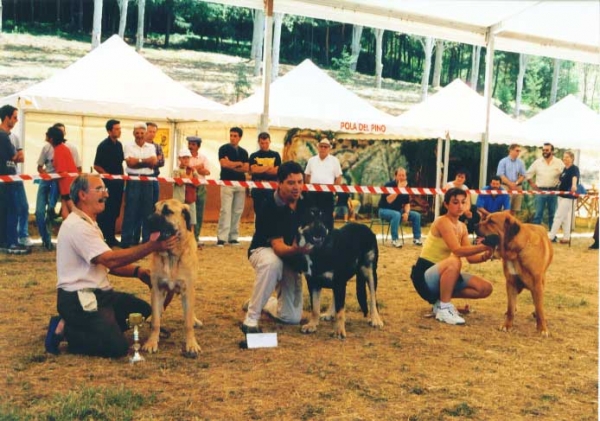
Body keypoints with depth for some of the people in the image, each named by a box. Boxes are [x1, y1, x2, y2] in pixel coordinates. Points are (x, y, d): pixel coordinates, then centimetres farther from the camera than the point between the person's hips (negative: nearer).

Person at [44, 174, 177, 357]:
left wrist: (137, 271, -1)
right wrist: (151, 246, -29)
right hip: (78, 300, -10)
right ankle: (64, 330, -4)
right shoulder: (77, 226, -19)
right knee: (117, 346, -19)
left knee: (143, 309, 14)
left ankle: (97, 327, 9)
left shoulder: (88, 223, 14)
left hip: (99, 293, 10)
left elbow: (107, 262, 14)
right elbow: (110, 259, -28)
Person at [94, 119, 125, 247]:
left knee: (115, 211, 10)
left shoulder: (119, 145, 10)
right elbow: (96, 166, -11)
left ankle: (111, 237, 18)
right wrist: (108, 175, -16)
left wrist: (121, 176, 9)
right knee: (105, 211, -3)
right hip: (107, 182, -7)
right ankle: (101, 237, 3)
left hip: (118, 182, 7)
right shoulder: (103, 145, -10)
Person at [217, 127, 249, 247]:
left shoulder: (243, 152, 15)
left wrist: (232, 165, -8)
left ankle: (233, 237, 8)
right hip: (227, 183, -5)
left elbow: (246, 168, 4)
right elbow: (224, 164, -12)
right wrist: (239, 163, -2)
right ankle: (221, 238, -11)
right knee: (225, 210, -10)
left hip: (241, 183, 5)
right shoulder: (224, 149, 2)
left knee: (237, 211, 3)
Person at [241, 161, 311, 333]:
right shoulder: (270, 208, -27)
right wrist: (297, 250, -54)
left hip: (290, 256, 5)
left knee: (292, 317, 1)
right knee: (272, 262, -45)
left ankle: (265, 302, 35)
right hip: (263, 251, -5)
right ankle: (251, 319, -33)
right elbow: (278, 247, -32)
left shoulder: (305, 203, -9)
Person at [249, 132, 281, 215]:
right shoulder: (254, 156, 9)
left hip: (272, 187, 0)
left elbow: (277, 171, -3)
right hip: (257, 187, 0)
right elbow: (253, 170, -7)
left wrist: (260, 169, -7)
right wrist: (269, 167, -7)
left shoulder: (275, 155, 9)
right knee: (258, 211, 4)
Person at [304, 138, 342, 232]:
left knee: (327, 216, -1)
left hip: (327, 192, -2)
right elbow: (307, 175, 15)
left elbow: (338, 177, 4)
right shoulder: (311, 160, 10)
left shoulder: (334, 160, 3)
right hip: (313, 192, 2)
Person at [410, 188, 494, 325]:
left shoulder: (462, 227, 8)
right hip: (425, 275, -8)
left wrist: (484, 256, -22)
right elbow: (457, 250, -32)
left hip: (444, 275, 8)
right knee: (454, 261, -39)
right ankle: (443, 308, -22)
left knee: (485, 288, -4)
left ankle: (442, 298, 7)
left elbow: (470, 257, -1)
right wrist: (482, 247, -44)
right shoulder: (442, 222, -18)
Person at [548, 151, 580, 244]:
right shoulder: (564, 169, 12)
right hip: (561, 195, 8)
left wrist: (574, 185, -53)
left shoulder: (574, 168, -13)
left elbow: (575, 177, -34)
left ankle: (551, 236, -3)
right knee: (565, 218, 12)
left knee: (558, 216, -7)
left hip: (568, 196, -8)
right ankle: (566, 237, 18)